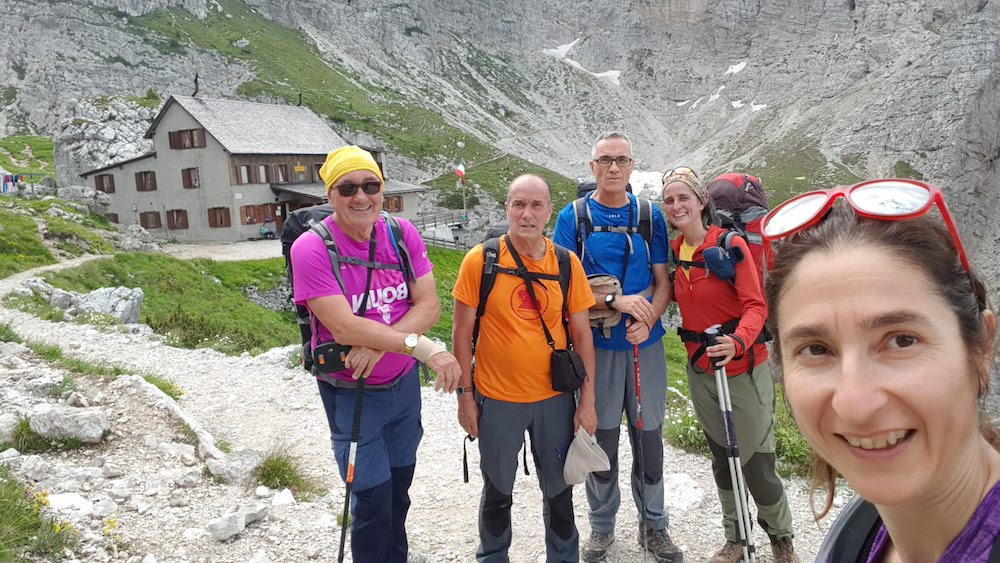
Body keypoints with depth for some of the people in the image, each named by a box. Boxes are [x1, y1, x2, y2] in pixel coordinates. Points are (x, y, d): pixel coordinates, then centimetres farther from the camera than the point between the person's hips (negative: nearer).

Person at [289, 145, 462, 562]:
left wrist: (379, 344, -26)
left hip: (404, 383, 5)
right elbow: (345, 328, -27)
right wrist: (423, 347, -32)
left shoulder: (402, 234, -5)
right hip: (351, 393, -4)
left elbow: (429, 306, -10)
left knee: (399, 487, 20)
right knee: (374, 499, 2)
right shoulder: (311, 249, -18)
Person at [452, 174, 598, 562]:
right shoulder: (480, 260, -10)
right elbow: (462, 333, -5)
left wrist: (588, 400, 0)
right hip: (497, 399, -1)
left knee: (559, 489, 17)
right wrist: (465, 395, -4)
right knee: (497, 490, 17)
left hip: (555, 398, 2)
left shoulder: (567, 263, -4)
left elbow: (581, 334, 1)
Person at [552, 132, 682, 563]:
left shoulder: (650, 216, 5)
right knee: (602, 438, 8)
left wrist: (648, 320, -13)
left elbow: (663, 281, 5)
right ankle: (601, 527, 26)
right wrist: (616, 301, -19)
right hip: (596, 345, -2)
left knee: (649, 436, 10)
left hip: (646, 343, 2)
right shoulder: (572, 217, -2)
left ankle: (653, 525, 29)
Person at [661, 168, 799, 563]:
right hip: (700, 370, 5)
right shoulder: (672, 251, 3)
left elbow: (755, 305, -17)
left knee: (757, 462, 1)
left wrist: (738, 341, -35)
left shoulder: (731, 244, -13)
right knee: (722, 460, 17)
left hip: (743, 368, -5)